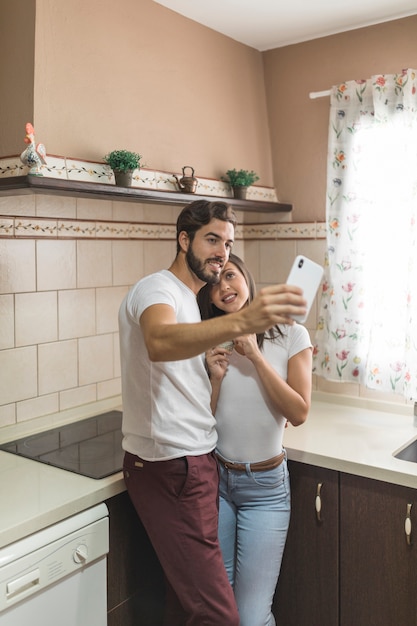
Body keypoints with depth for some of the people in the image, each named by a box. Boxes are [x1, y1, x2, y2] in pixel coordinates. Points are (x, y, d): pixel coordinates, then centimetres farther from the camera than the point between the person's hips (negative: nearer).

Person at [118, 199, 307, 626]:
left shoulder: (191, 301, 18)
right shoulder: (158, 289, -13)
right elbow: (160, 344, -40)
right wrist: (241, 322, -54)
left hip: (197, 460, 10)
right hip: (168, 467, -9)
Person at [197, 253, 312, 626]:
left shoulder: (290, 335, -5)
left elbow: (299, 413, -12)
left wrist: (256, 357, -17)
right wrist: (216, 377, -15)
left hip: (265, 485, -2)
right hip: (214, 478, 3)